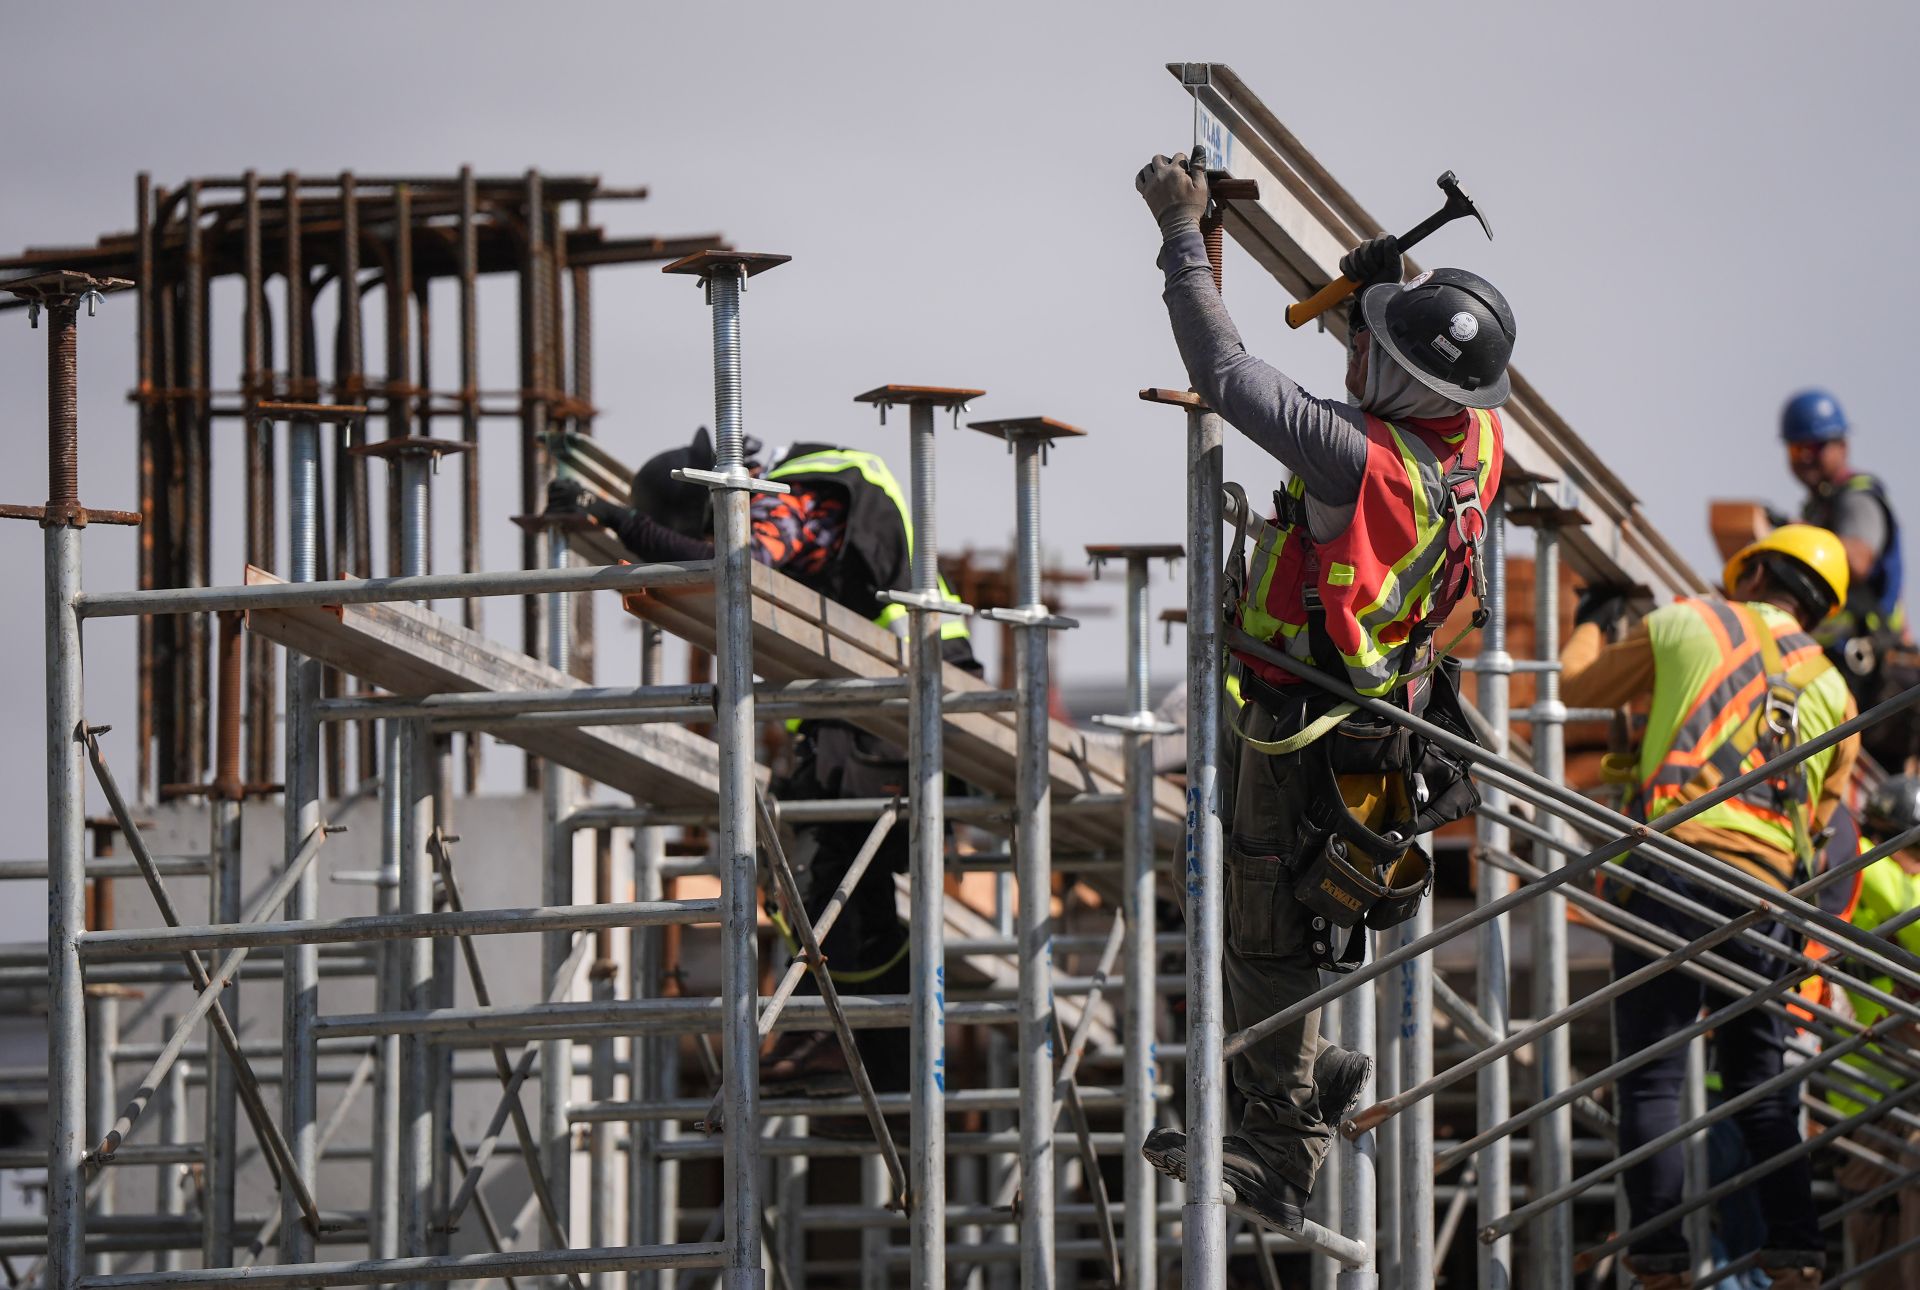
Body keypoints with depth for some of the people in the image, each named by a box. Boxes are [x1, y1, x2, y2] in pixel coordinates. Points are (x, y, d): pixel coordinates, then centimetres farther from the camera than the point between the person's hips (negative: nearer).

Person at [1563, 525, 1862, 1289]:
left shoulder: (1688, 625, 9)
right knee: (1763, 1083, 14)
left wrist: (1591, 623, 40)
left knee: (1651, 1077, -2)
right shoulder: (1832, 691, 18)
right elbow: (1821, 817, 19)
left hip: (1671, 867, -4)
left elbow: (1578, 687, 21)